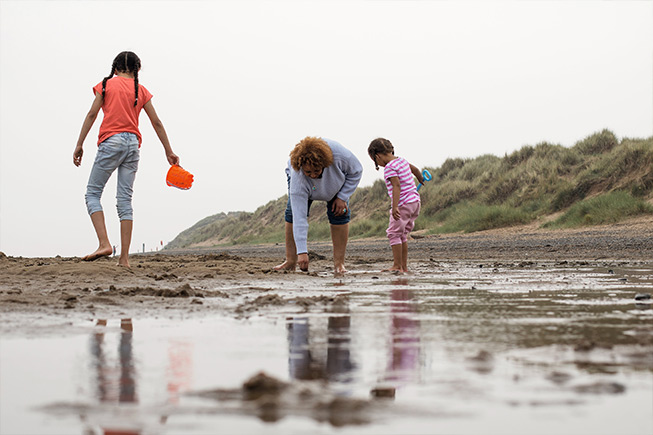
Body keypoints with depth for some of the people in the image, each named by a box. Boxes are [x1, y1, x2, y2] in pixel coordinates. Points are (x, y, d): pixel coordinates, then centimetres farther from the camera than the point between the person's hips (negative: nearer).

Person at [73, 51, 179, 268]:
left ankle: (104, 244, -14)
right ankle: (124, 257, -2)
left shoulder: (106, 84, 6)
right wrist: (169, 152, 18)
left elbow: (92, 114, 0)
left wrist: (79, 145, 0)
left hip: (111, 142, -4)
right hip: (133, 144, 4)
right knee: (125, 199, 3)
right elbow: (157, 123, 13)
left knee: (93, 192, 5)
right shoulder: (141, 90, 14)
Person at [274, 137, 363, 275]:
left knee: (340, 214, -15)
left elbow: (356, 171, -20)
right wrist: (302, 252, -46)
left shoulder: (339, 153, -44)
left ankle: (339, 263, -11)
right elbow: (299, 217, -43)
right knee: (293, 212, -17)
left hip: (337, 180, 1)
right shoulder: (298, 178, -43)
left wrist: (342, 197, -24)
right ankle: (290, 261, -13)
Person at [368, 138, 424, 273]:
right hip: (415, 202, 9)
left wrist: (395, 207, -30)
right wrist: (421, 179, 51)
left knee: (394, 233, -3)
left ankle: (397, 266, -6)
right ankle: (404, 266, 15)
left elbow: (397, 186, -24)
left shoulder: (389, 168, -14)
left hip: (403, 204, -9)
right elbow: (415, 169, 30)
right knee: (402, 235, 14)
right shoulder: (402, 160, 12)